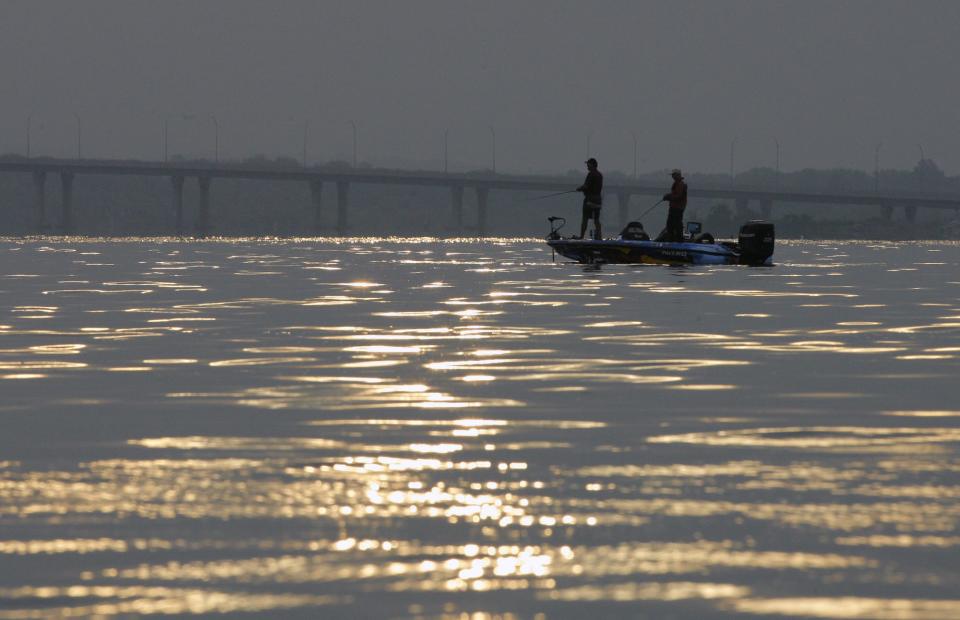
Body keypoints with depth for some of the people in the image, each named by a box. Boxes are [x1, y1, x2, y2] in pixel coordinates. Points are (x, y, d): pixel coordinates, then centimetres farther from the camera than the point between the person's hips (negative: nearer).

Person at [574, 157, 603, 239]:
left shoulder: (591, 174, -14)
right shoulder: (600, 175, 13)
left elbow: (586, 186, -19)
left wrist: (579, 189, 2)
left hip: (590, 199, -8)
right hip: (598, 200, 8)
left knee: (585, 218, -2)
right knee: (596, 219, 9)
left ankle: (581, 236, -2)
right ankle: (598, 236, 6)